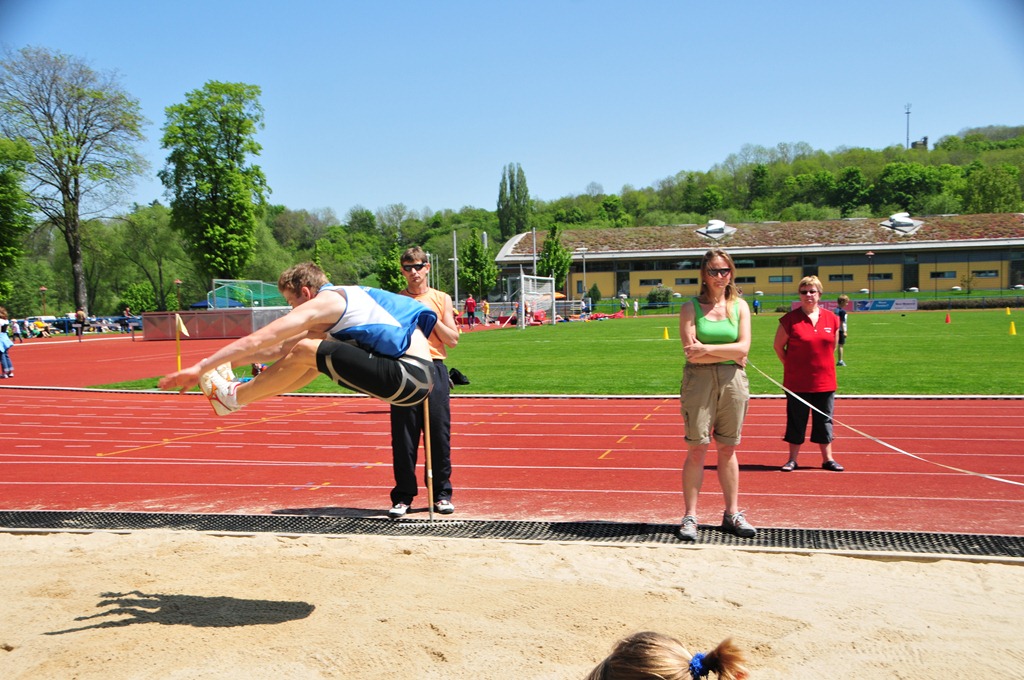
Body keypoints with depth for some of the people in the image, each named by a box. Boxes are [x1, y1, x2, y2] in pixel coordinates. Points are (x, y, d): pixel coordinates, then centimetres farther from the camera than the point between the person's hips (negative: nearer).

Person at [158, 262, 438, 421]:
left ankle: (233, 396, 10)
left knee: (306, 351, -8)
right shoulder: (342, 297, 24)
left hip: (410, 376, -10)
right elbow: (283, 348, 29)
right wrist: (229, 363, 30)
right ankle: (246, 390, 25)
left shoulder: (323, 301, -4)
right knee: (314, 347, 19)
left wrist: (200, 368, 2)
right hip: (415, 374, 10)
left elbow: (258, 340, -4)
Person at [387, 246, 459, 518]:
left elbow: (452, 340, 6)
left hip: (434, 368, 0)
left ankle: (441, 493, 13)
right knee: (403, 436, 0)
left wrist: (431, 317, -5)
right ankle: (403, 496, 9)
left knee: (439, 433, 2)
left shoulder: (441, 299, 11)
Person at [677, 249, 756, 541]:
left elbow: (743, 347, -4)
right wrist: (730, 354, -8)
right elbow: (691, 353, -10)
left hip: (733, 381, 3)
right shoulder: (691, 307, 0)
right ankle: (690, 517, 7)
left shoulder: (740, 306, 8)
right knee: (697, 449, -1)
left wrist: (707, 348, -13)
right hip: (699, 381, -3)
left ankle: (732, 514, 20)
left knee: (728, 449, 10)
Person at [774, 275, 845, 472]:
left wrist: (823, 365, 11)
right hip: (797, 382, -3)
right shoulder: (790, 319, -7)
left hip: (825, 381, 3)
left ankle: (828, 459, 21)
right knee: (796, 421, 5)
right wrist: (791, 366, 2)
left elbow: (832, 347, 14)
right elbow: (778, 346, 1)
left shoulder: (832, 319, 3)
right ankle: (792, 459, 15)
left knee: (824, 420, 11)